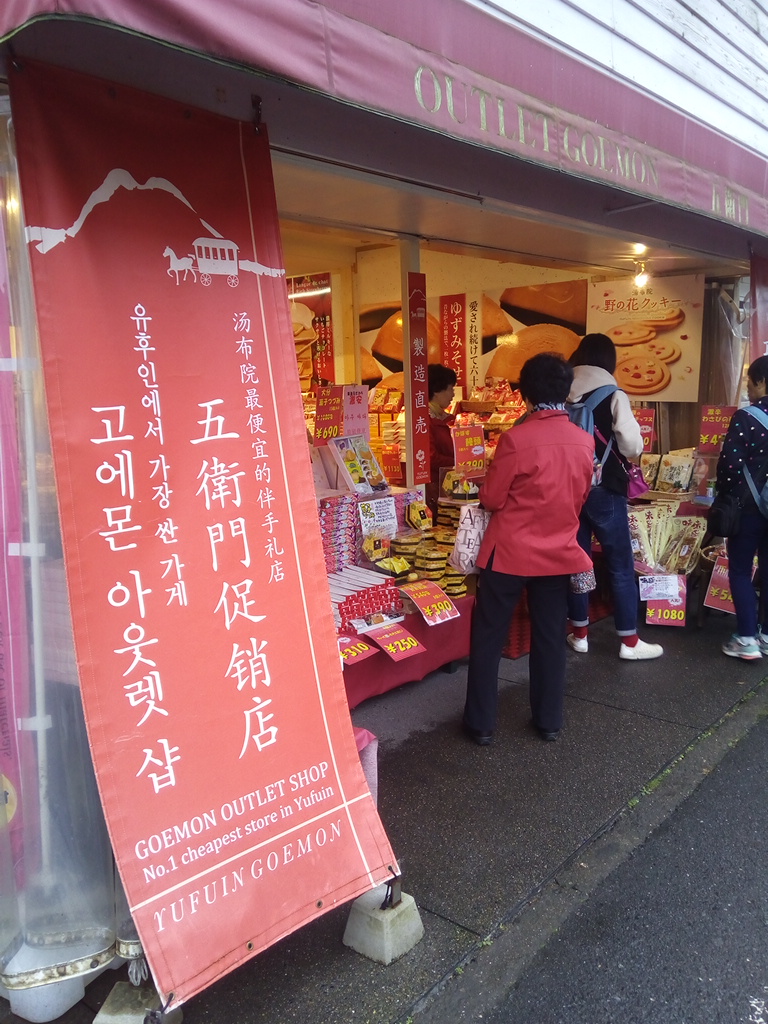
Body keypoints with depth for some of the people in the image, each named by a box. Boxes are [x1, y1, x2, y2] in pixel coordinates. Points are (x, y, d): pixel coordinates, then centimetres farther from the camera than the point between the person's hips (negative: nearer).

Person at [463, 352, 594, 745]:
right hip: (558, 552, 5)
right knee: (549, 637, 15)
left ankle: (481, 723, 16)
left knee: (488, 637, 9)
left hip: (510, 551, -4)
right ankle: (549, 721, 25)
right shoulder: (585, 441, -1)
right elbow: (581, 497, 11)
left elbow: (492, 499, -10)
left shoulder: (516, 438, -17)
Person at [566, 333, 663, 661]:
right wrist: (622, 456, 7)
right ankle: (629, 642, 10)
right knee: (621, 566, 5)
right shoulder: (614, 396, -8)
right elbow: (632, 446, -15)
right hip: (605, 488, -4)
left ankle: (579, 634, 21)